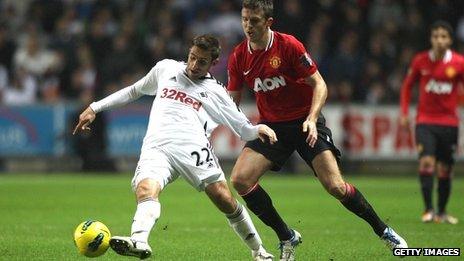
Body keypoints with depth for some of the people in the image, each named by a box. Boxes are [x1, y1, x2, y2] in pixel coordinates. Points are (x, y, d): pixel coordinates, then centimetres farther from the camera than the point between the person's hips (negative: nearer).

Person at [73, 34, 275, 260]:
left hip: (194, 148, -1)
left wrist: (259, 130, -5)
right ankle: (139, 241, -54)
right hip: (156, 147, 1)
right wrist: (95, 108, 35)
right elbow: (134, 90, 38)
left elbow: (244, 130, 19)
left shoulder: (216, 92, 18)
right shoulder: (165, 69, 25)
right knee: (146, 190, -29)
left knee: (225, 201, -8)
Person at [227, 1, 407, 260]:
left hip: (306, 123, -4)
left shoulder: (288, 45, -16)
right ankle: (287, 238, 1)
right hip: (271, 126, 4)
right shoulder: (238, 57, -3)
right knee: (240, 179, -15)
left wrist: (311, 119, -26)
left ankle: (383, 231, 9)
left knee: (335, 186, -15)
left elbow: (319, 85, -12)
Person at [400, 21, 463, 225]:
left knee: (445, 169, 5)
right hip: (425, 121, -1)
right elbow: (407, 85, 12)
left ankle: (442, 212, 19)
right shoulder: (420, 61, -1)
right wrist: (404, 112, 5)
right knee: (426, 161, -18)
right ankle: (428, 210, -16)